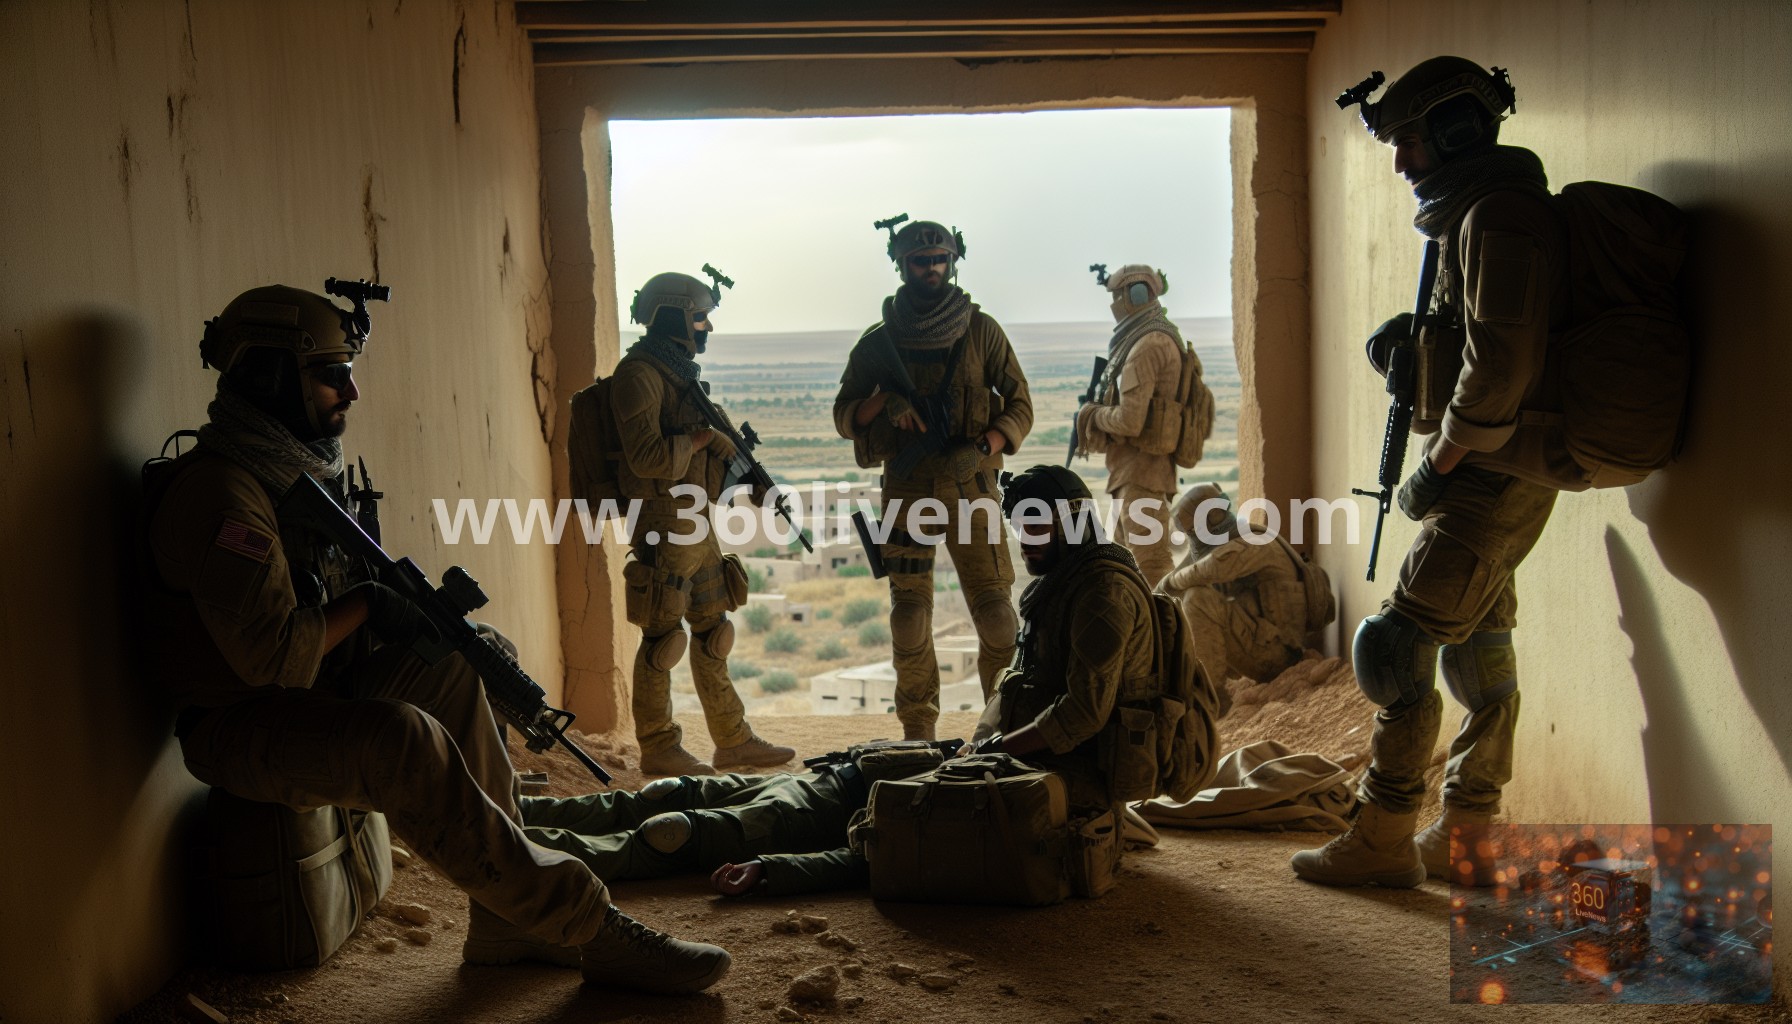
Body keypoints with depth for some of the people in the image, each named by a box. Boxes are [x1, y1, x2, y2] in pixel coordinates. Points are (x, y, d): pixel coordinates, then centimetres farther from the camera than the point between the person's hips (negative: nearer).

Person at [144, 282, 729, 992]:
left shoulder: (300, 467, 10)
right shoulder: (221, 490, -22)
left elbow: (329, 595, 15)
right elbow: (271, 655, -29)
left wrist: (418, 601, -4)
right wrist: (367, 606, -15)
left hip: (313, 690, 11)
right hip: (238, 726, -10)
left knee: (462, 665, 5)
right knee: (405, 740, -32)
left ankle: (505, 917, 2)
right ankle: (586, 928, -25)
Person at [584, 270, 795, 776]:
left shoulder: (681, 371, 16)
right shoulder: (639, 375, -14)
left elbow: (712, 440, 20)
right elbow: (645, 457, -23)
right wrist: (702, 438, -15)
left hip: (696, 523, 10)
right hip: (663, 525, -10)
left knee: (712, 632, 13)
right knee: (662, 638, -1)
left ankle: (733, 740, 21)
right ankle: (658, 749, 10)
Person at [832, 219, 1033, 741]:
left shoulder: (982, 331, 3)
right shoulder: (878, 341, 6)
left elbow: (1020, 408, 3)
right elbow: (844, 417, 9)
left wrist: (980, 450, -14)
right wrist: (883, 402, -12)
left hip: (970, 486, -1)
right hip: (906, 490, 1)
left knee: (995, 609, -7)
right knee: (910, 612, 5)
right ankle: (918, 731, 18)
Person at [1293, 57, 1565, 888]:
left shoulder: (1497, 213, -16)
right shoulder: (1475, 213, 17)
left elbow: (1502, 360, -24)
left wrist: (1440, 462, -16)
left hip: (1492, 476, -11)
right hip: (1485, 474, 11)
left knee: (1398, 644, -9)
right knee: (1478, 648, 14)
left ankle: (1384, 841, -1)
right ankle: (1467, 837, 24)